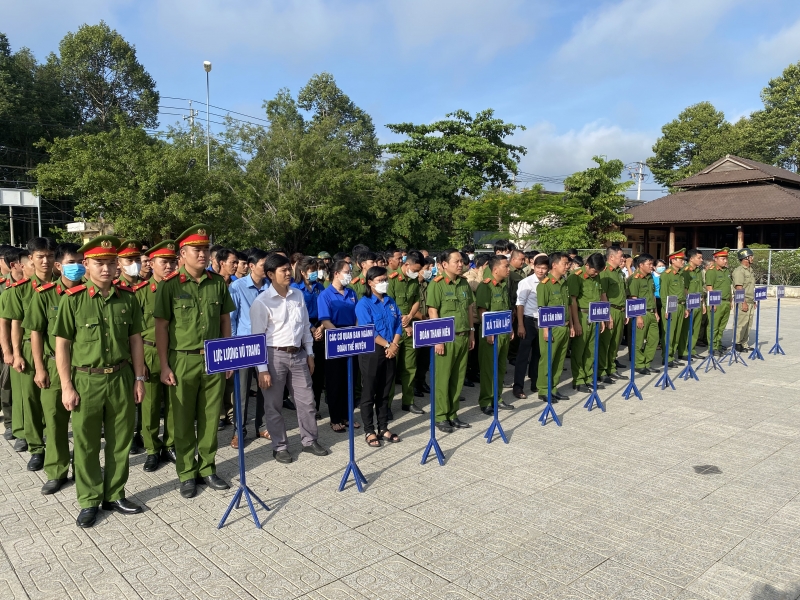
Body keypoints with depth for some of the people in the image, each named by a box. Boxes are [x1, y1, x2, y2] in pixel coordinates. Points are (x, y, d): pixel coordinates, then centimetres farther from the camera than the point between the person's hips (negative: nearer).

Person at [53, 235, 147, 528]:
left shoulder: (127, 298, 1)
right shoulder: (72, 299, -7)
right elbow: (62, 345, -4)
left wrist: (139, 378, 5)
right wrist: (66, 386, -7)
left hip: (121, 378, 3)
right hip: (86, 380, -2)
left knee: (120, 441, 12)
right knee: (86, 445, 9)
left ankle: (114, 495, 28)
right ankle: (89, 501, 24)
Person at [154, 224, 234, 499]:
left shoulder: (218, 283, 3)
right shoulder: (170, 285, -6)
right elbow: (161, 327, -4)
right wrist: (164, 366, -7)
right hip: (183, 360, -3)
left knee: (210, 418, 11)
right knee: (183, 420, 8)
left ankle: (207, 468, 26)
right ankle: (187, 474, 22)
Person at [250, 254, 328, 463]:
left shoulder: (298, 295, 5)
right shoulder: (261, 301, -11)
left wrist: (309, 353, 11)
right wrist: (262, 369, -14)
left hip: (298, 354, 5)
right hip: (274, 355, -5)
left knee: (306, 400, 11)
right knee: (273, 405, 6)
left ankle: (309, 441, 27)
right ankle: (280, 446, 22)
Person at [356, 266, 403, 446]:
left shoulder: (391, 302, 11)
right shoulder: (364, 304, -8)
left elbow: (398, 324, 6)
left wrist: (394, 345, -9)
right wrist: (387, 345, -16)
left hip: (390, 352, 6)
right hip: (371, 352, -6)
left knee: (385, 392, 12)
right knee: (369, 392, 2)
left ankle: (384, 428, 22)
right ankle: (369, 431, 12)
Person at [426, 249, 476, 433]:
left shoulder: (464, 283, 10)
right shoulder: (437, 284, -9)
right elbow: (432, 312, -12)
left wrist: (471, 332, 13)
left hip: (463, 336, 6)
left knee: (458, 378, 11)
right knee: (442, 379, 2)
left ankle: (452, 414, 23)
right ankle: (441, 417, 13)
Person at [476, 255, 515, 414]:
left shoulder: (505, 285, 11)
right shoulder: (485, 286, -13)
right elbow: (482, 311, -17)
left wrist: (510, 328, 15)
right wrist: (488, 332, -20)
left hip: (504, 332, 8)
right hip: (491, 333, -8)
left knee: (501, 367, 14)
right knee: (488, 368, -1)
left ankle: (497, 398, 25)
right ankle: (485, 402, 9)